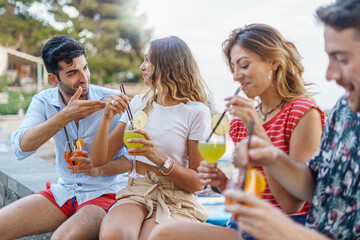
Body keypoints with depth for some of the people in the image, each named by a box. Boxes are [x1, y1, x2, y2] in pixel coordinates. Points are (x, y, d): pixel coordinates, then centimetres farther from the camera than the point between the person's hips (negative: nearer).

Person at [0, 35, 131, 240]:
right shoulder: (43, 102, 0)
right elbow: (21, 148, -17)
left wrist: (99, 168, -23)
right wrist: (67, 116, -26)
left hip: (104, 193, -4)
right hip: (62, 192, 4)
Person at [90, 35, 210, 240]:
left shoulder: (196, 112, -4)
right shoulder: (139, 104, 11)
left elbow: (198, 183, -5)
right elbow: (99, 160, 8)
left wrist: (159, 158, -20)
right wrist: (107, 119, -7)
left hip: (176, 200, -2)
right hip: (136, 193, 3)